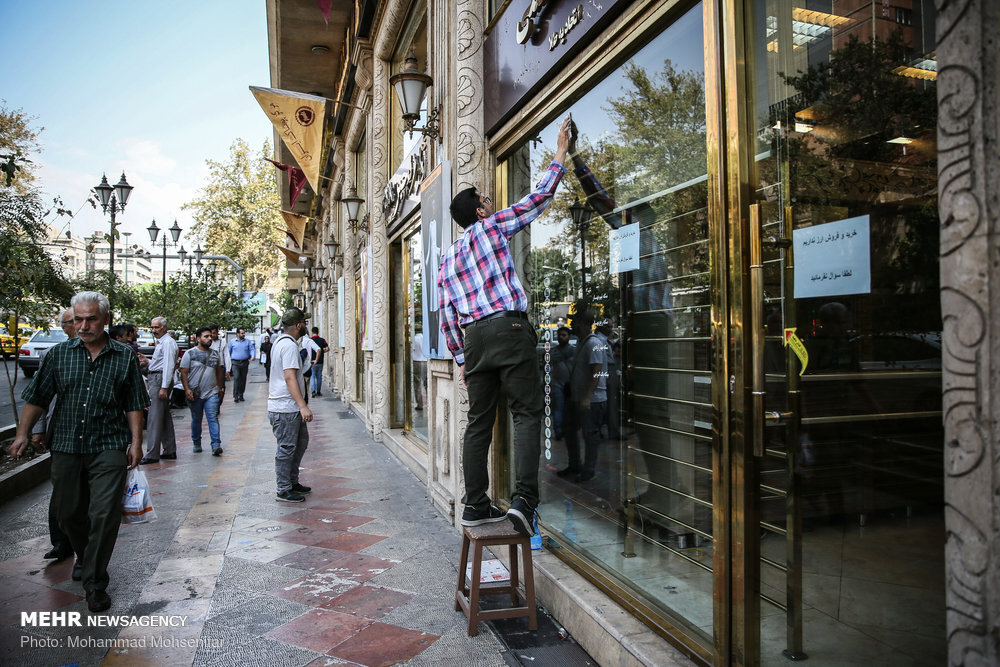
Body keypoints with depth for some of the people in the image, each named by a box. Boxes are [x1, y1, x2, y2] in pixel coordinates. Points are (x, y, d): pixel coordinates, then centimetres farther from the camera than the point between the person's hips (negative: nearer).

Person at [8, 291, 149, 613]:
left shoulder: (124, 357, 2)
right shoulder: (59, 354, 6)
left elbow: (134, 404, 4)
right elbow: (36, 398, 10)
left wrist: (136, 442, -1)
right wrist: (22, 434, 4)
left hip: (108, 447, -3)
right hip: (66, 445, 3)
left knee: (104, 513, -8)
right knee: (68, 511, 14)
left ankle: (95, 582, 4)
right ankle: (84, 556, 41)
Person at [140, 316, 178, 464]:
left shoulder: (168, 342, -11)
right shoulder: (160, 342, 21)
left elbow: (168, 366, -19)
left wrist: (164, 387, -23)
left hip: (159, 379, -11)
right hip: (156, 378, 11)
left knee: (154, 418, -10)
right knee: (165, 417, 12)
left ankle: (152, 455, -9)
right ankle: (170, 451, 18)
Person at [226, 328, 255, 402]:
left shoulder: (248, 341, 7)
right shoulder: (232, 342, 6)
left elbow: (252, 349, 2)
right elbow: (228, 351, 15)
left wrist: (253, 356, -16)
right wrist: (228, 360, 13)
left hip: (245, 363, 2)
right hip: (235, 363, -2)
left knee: (243, 379, 7)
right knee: (236, 378, -14)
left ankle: (241, 395, 19)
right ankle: (235, 396, -11)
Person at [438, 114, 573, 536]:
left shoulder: (447, 259, 20)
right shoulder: (490, 227, 6)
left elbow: (447, 316, 15)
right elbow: (538, 199, 9)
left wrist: (461, 359, 20)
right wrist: (559, 157, 21)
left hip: (474, 336, 6)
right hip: (509, 328, -6)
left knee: (479, 421, 9)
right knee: (526, 413, -5)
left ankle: (475, 505, 12)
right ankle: (523, 499, -16)